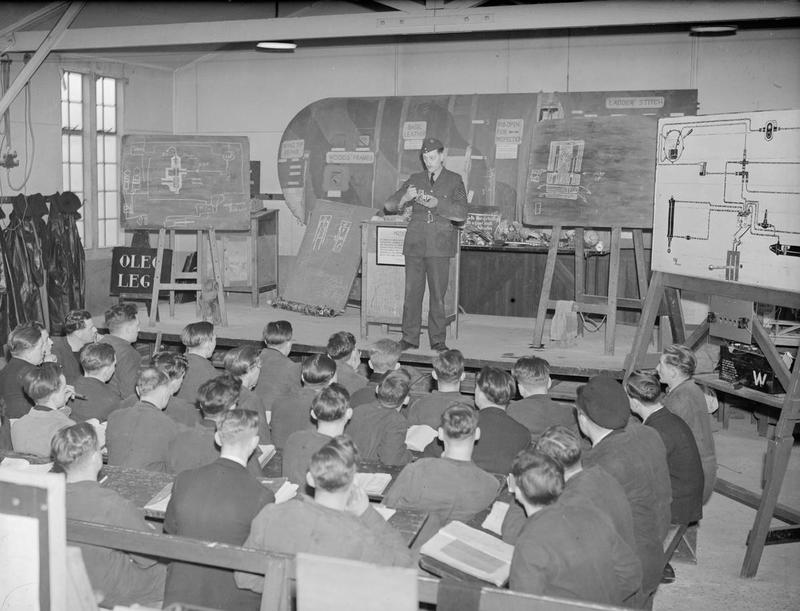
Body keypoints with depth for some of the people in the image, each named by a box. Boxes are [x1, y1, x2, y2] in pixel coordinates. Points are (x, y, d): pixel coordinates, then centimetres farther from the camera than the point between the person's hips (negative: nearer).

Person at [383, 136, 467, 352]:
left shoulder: (454, 181, 7)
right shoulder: (415, 179, 14)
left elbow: (461, 213, -6)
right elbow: (389, 204, 9)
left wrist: (436, 203, -19)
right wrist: (405, 198, -12)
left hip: (439, 246, -2)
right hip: (415, 244, 2)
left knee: (438, 294, -1)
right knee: (412, 292, 2)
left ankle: (438, 340, 8)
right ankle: (409, 338, 10)